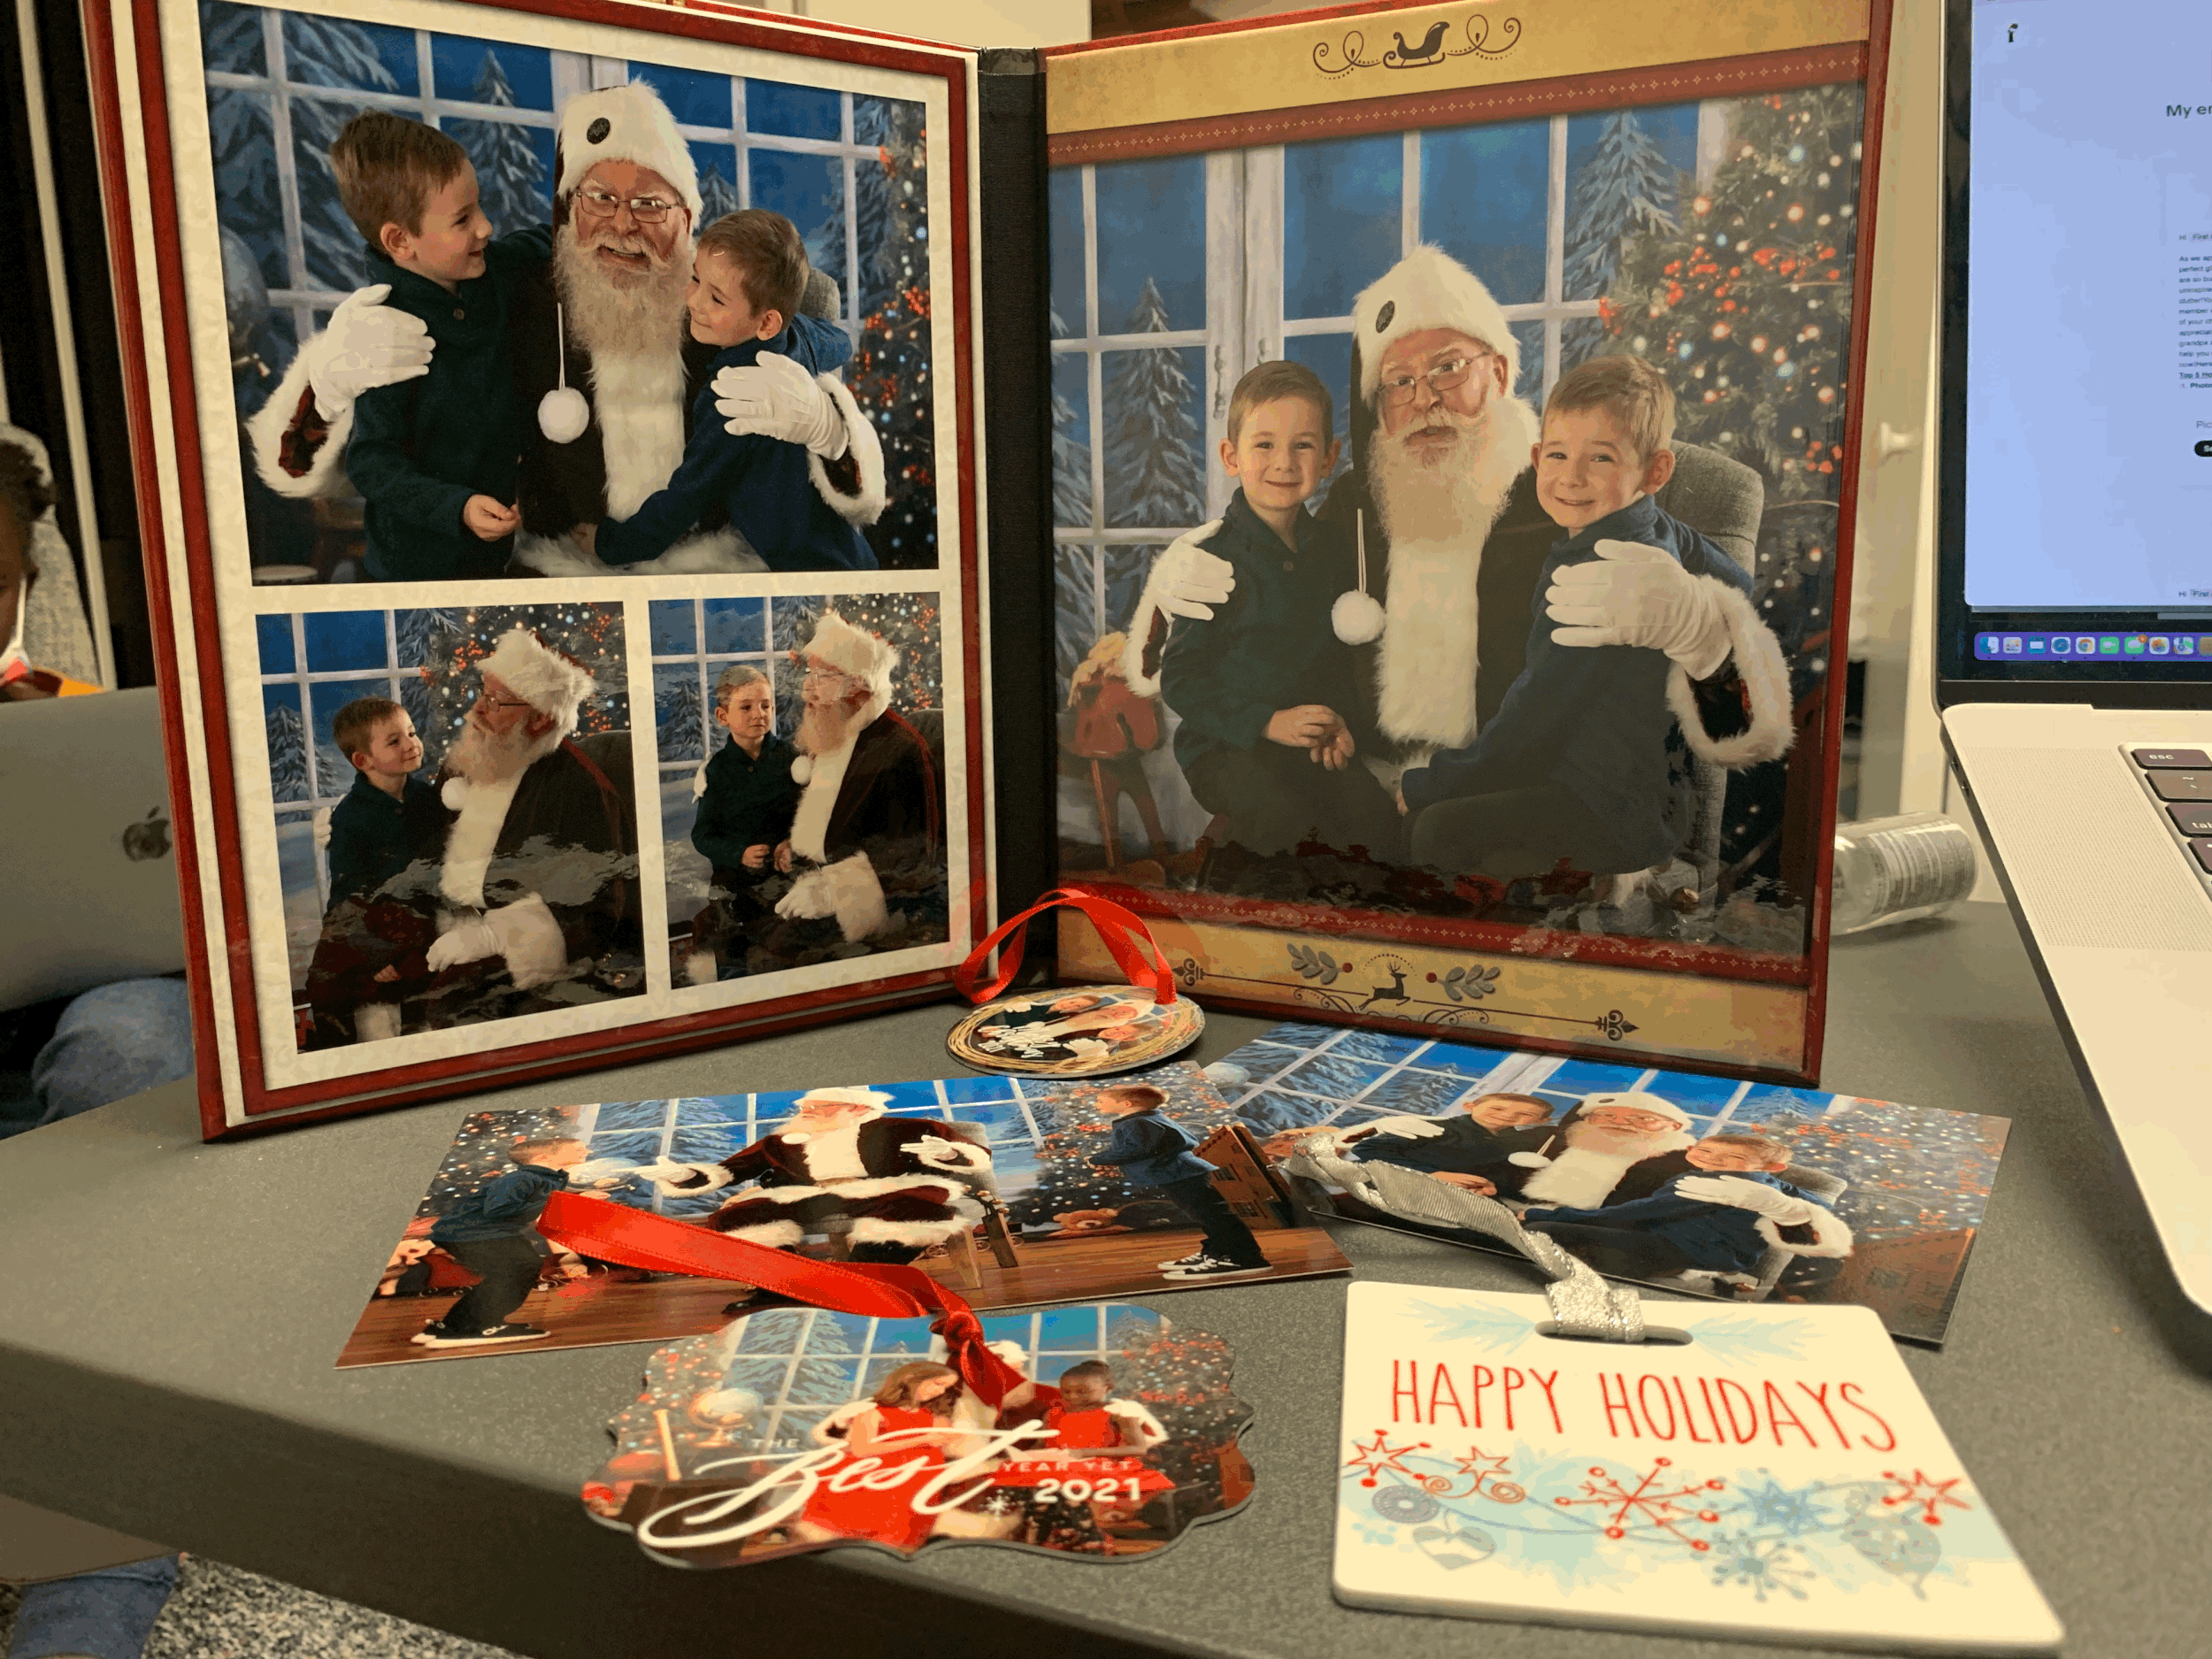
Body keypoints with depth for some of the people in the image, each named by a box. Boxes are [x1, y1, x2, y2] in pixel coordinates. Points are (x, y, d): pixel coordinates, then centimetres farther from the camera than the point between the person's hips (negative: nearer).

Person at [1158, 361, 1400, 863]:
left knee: (1374, 812, -17)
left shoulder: (1328, 548, 8)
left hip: (1306, 738, 5)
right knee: (1291, 826, -28)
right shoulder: (1210, 557, -11)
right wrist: (1268, 723, -18)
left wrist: (1336, 719, 1)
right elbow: (1179, 680, -11)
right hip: (1221, 744, -5)